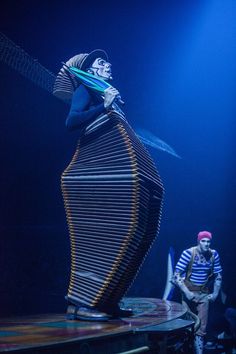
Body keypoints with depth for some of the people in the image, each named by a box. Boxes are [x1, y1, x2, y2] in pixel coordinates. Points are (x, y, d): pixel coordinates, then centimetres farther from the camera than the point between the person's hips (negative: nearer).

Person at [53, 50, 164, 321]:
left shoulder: (106, 94, 28)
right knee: (106, 237, -16)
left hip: (112, 174, 9)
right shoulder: (85, 90, 4)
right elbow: (71, 121, -14)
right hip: (100, 175, -9)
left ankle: (106, 301, 8)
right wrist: (105, 106, -14)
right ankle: (83, 302, -15)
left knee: (110, 237, 6)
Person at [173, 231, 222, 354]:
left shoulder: (213, 254, -2)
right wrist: (187, 292, -21)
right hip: (189, 292, -3)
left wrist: (215, 293, 4)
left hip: (204, 293, 3)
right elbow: (176, 276, -16)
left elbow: (218, 275, 11)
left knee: (202, 326, 2)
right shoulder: (188, 253, -15)